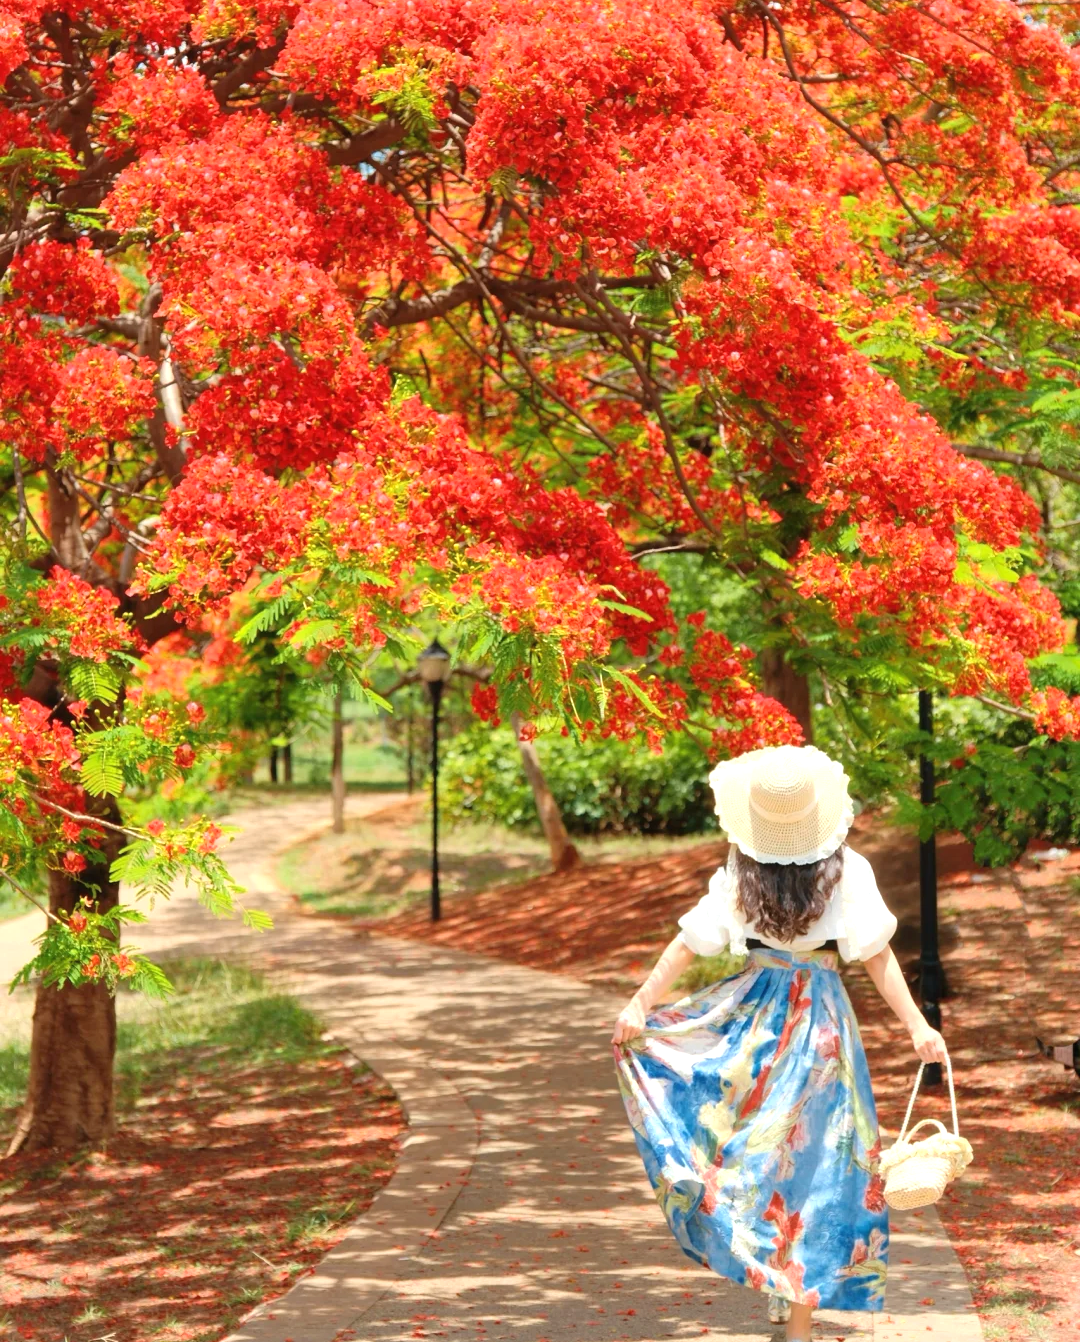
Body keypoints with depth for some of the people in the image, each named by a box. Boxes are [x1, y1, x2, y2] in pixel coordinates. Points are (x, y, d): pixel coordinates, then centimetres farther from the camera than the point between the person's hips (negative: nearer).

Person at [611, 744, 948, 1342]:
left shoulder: (739, 876, -7)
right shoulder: (848, 872, -8)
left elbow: (688, 945, -4)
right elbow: (877, 955, -9)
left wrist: (642, 1003, 4)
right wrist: (917, 1025, -6)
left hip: (751, 1017, 1)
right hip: (820, 1022, 0)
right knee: (810, 1162, 4)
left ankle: (781, 1288, 16)